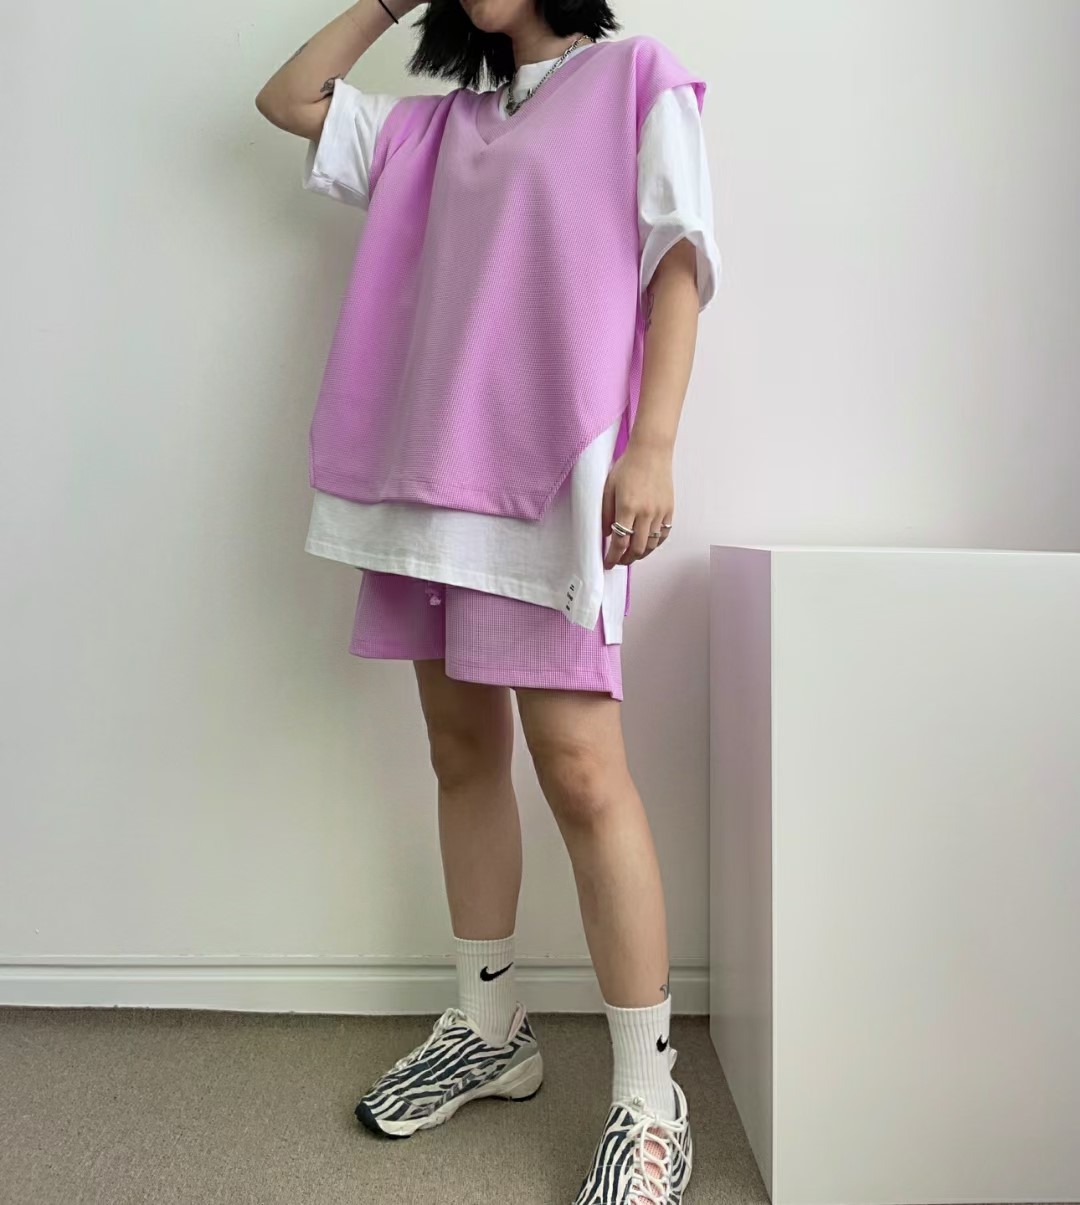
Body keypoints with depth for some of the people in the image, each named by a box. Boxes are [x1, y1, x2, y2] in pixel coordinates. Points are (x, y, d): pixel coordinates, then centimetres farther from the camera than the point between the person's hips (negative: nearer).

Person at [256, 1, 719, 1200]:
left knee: (579, 767, -13)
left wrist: (651, 450, -14)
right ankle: (488, 1030, 21)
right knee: (463, 751, 7)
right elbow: (288, 97, 31)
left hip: (552, 470, -6)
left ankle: (648, 1096, -2)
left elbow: (679, 267, -2)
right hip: (431, 470, 6)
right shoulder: (445, 124, 24)